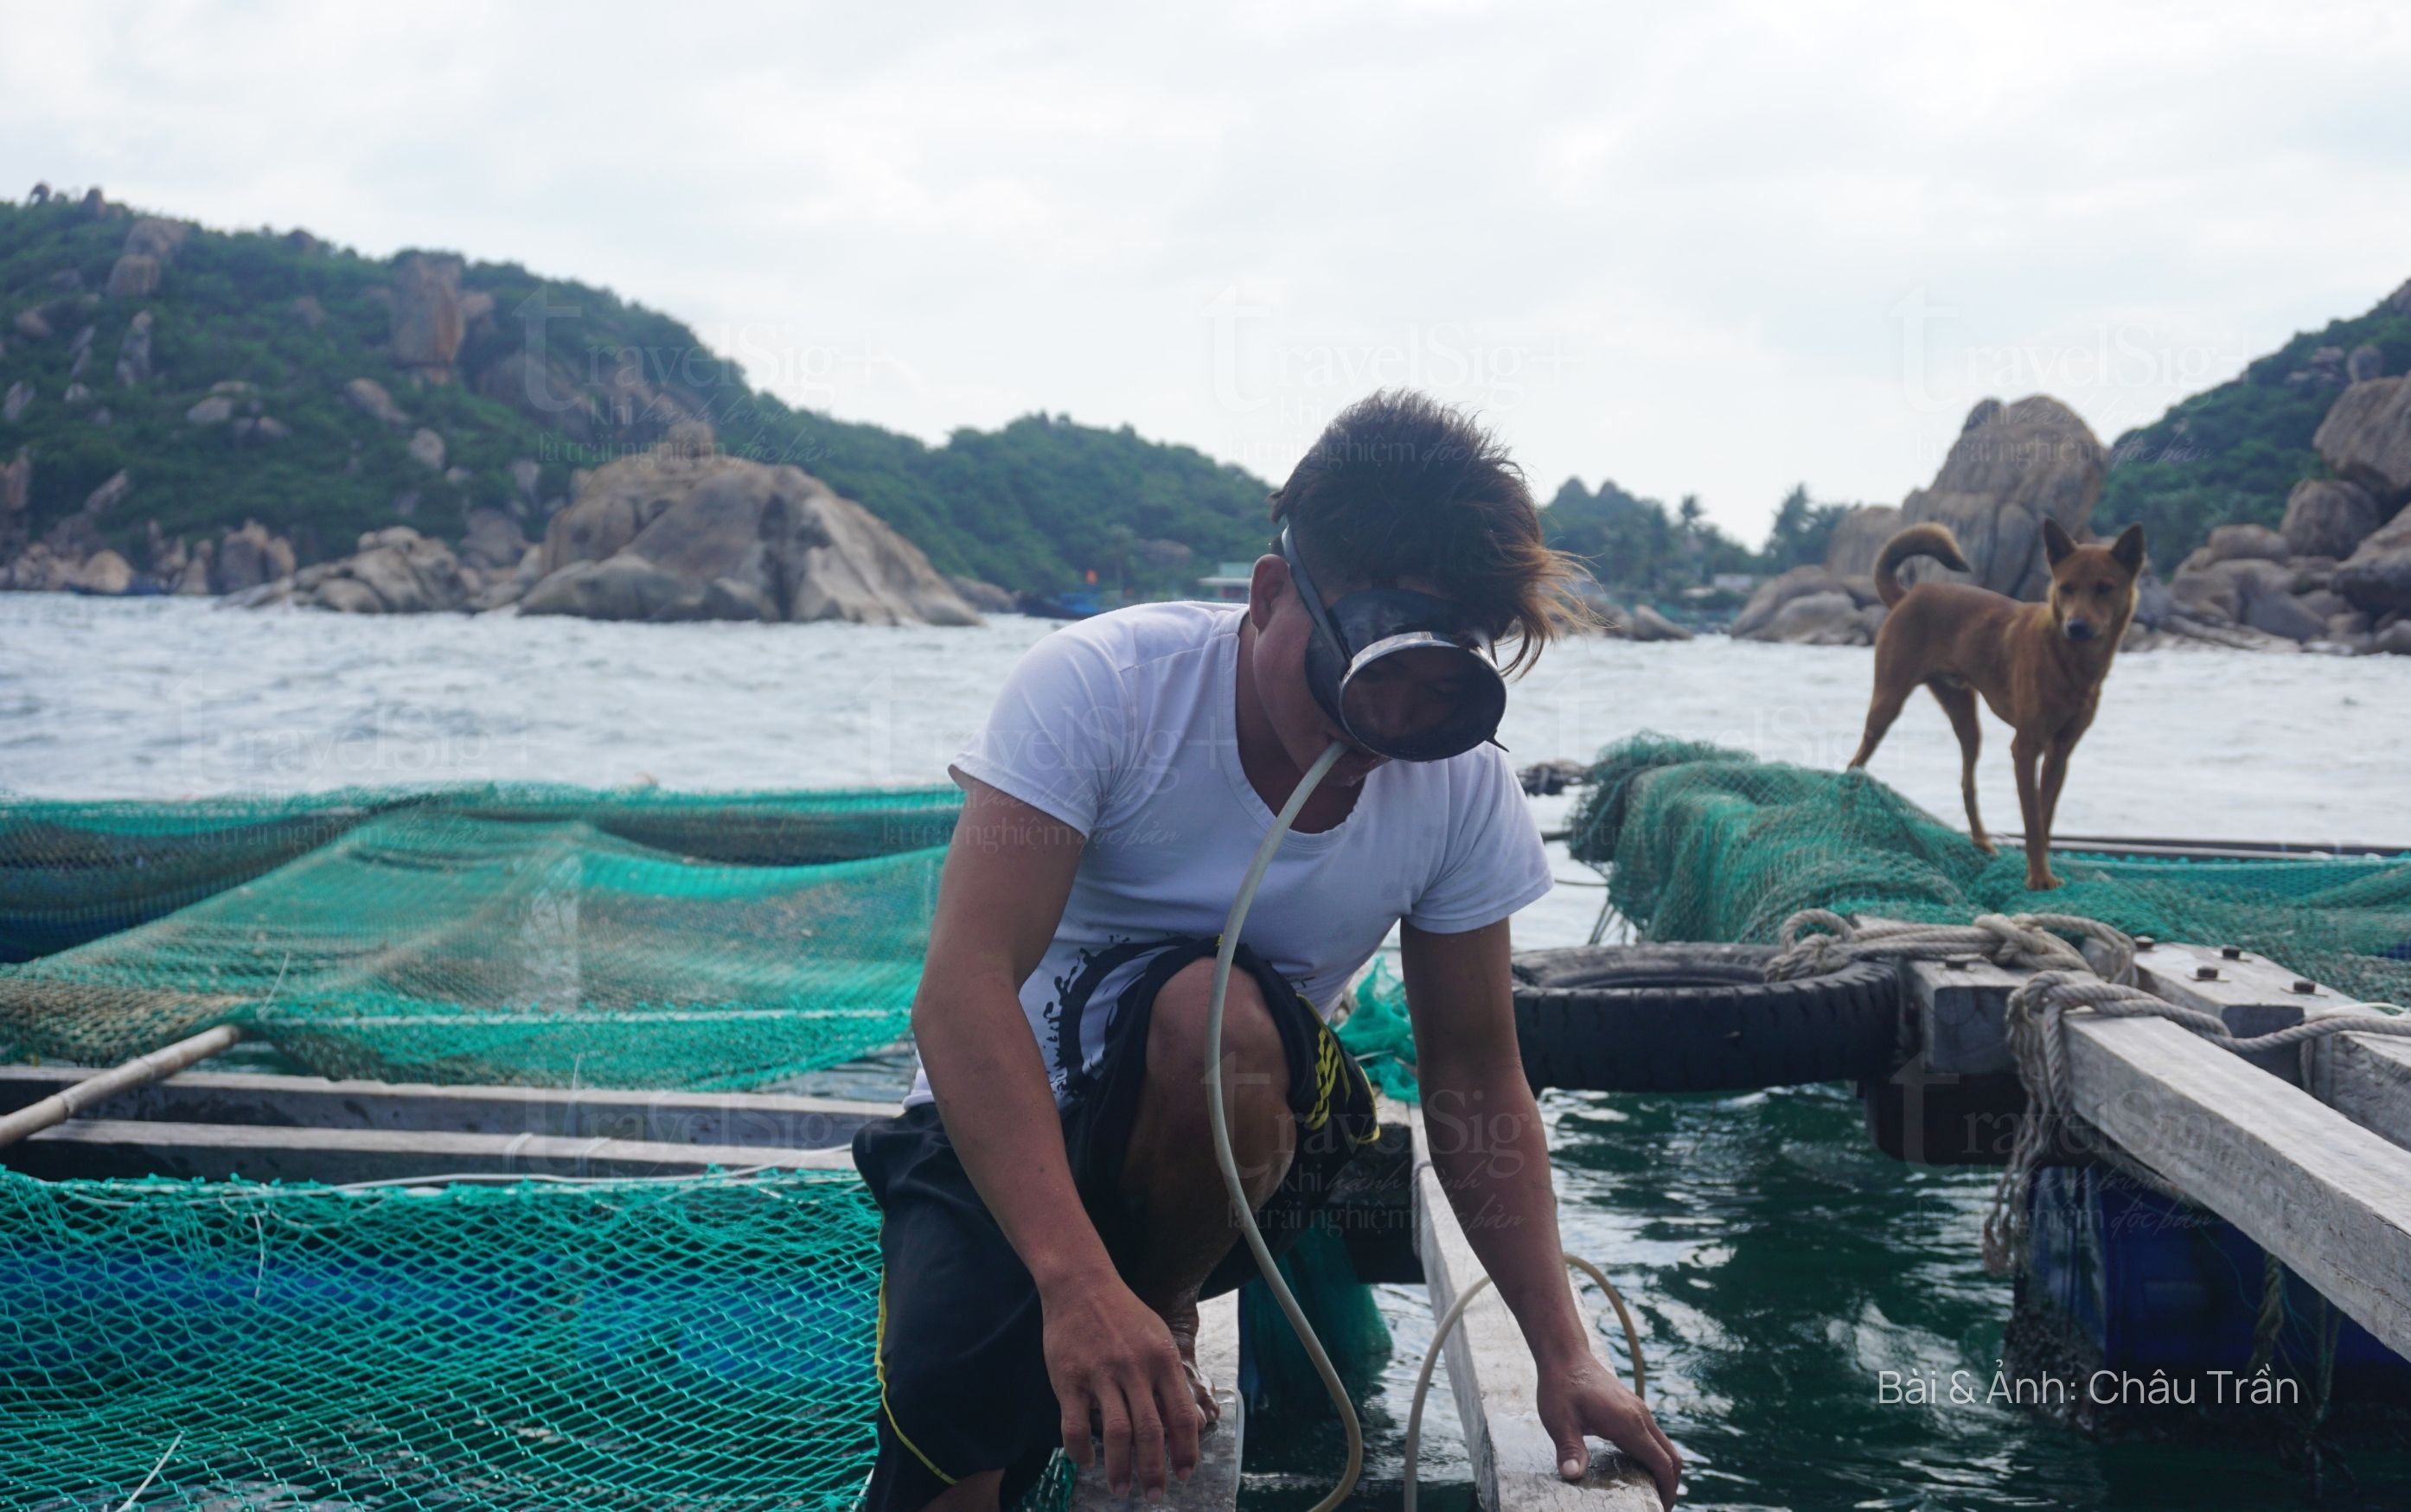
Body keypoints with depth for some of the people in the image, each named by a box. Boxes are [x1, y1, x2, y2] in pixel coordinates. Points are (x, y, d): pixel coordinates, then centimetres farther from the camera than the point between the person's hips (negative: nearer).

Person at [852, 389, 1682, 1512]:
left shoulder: (1462, 788, -7)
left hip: (1225, 1160, 4)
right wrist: (1078, 1281, -42)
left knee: (1216, 1010, -33)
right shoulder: (1099, 684, -20)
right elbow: (965, 989, -29)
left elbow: (1475, 1083, 2)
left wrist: (1563, 1356, -7)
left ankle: (1167, 1306, -5)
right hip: (1009, 1131, -3)